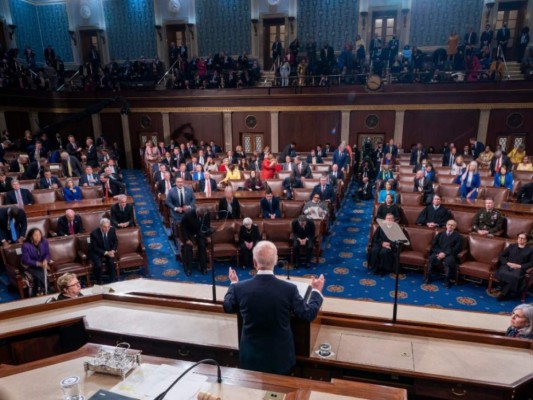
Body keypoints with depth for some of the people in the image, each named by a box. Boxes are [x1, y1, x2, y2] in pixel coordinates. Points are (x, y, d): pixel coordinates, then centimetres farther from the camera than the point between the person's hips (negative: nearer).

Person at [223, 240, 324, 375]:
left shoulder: (240, 288, -19)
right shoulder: (289, 289, -23)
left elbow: (228, 307, 3)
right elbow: (308, 314, -9)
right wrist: (316, 291, 7)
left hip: (251, 355, 1)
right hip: (281, 356, 0)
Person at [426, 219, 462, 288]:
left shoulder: (457, 236, 10)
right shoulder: (440, 234, 20)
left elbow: (456, 249, -2)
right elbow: (434, 245, 10)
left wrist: (445, 253, -16)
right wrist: (439, 252, -11)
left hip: (449, 254, -2)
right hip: (438, 253, 2)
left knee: (449, 261, -37)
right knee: (431, 258, -31)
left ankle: (447, 280, -23)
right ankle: (428, 277, -19)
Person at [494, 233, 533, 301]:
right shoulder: (511, 246, 21)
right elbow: (501, 256, 15)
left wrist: (519, 266, -10)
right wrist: (508, 263, -4)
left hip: (519, 268, -2)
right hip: (507, 266, 2)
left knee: (514, 277, -38)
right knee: (501, 273, -35)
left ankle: (504, 293, -20)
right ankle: (511, 293, -18)